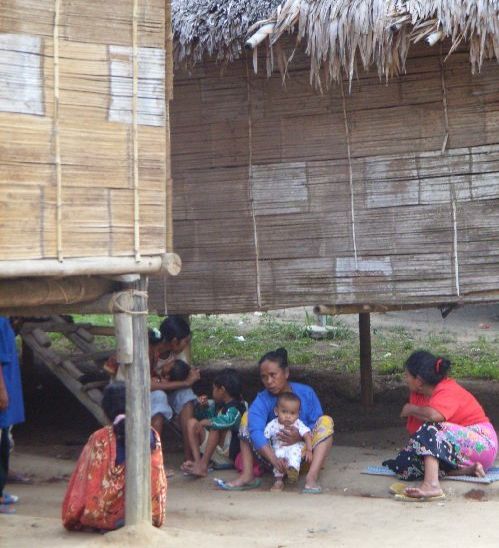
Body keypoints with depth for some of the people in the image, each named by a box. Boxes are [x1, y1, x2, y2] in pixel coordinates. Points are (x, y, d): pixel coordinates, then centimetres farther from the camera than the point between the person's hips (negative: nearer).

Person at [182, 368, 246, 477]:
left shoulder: (234, 409, -16)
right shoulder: (218, 405, 12)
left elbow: (226, 420, -39)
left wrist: (207, 422, -26)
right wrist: (204, 407, 8)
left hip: (229, 454, -9)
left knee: (215, 426, -32)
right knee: (192, 422, 0)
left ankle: (203, 465, -33)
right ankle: (197, 461, -19)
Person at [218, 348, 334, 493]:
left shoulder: (306, 393, -7)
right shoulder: (262, 400, -11)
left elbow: (318, 425, -10)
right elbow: (256, 431, -29)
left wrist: (301, 436, -33)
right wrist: (274, 459, -45)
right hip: (273, 454, 0)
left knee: (326, 421, -20)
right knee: (248, 417, -11)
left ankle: (311, 477, -39)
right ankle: (247, 476, -20)